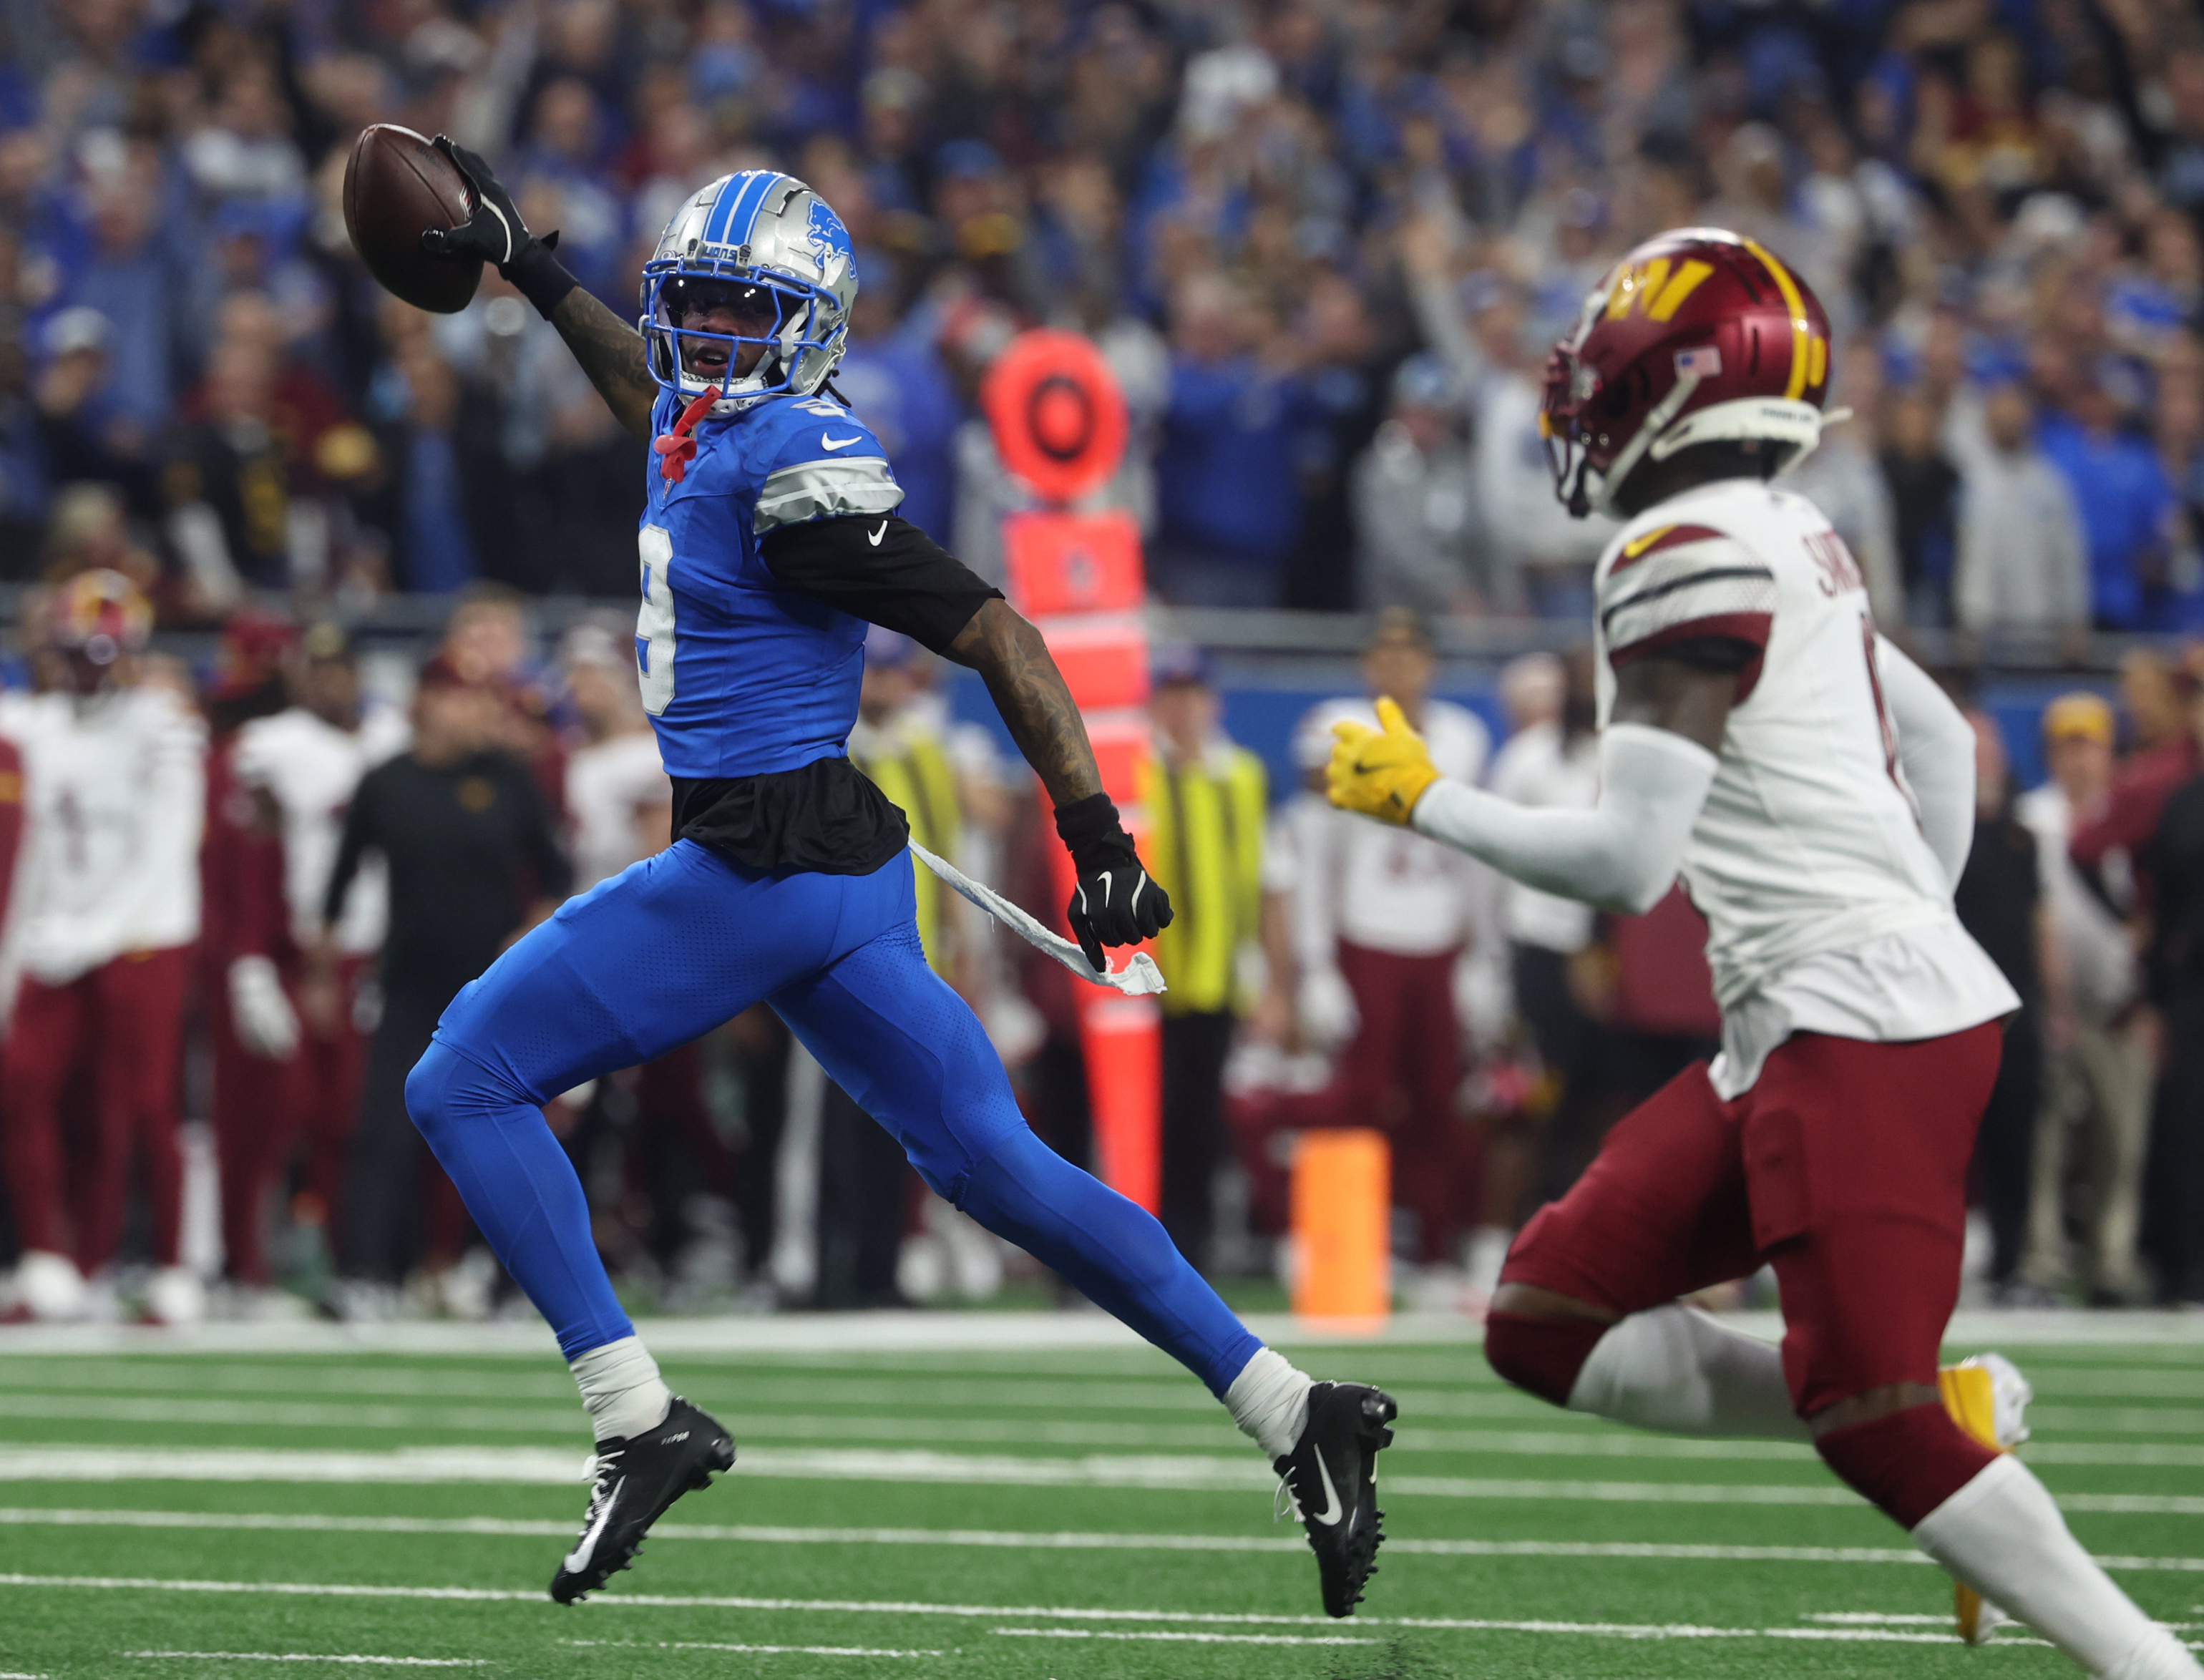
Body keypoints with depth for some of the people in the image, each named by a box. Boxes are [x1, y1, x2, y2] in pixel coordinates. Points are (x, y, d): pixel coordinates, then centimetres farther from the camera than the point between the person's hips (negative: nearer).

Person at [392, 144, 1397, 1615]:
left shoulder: (793, 465, -16)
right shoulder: (703, 423, 10)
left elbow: (996, 638, -18)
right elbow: (656, 386, 38)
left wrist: (1101, 840, -20)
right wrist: (523, 263, 43)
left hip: (764, 869, -9)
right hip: (831, 873, 9)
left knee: (468, 1085, -3)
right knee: (1000, 1169, 10)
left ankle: (639, 1422, -7)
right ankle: (1299, 1417, 10)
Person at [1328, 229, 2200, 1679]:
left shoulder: (1689, 555, -14)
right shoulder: (1788, 539, 15)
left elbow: (1627, 863, -17)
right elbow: (1943, 744, 27)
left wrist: (1422, 799, -3)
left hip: (1863, 1023, -10)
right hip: (1804, 1031, 10)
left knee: (1871, 1413, -11)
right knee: (1547, 1321, 7)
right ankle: (1941, 1425, 4)